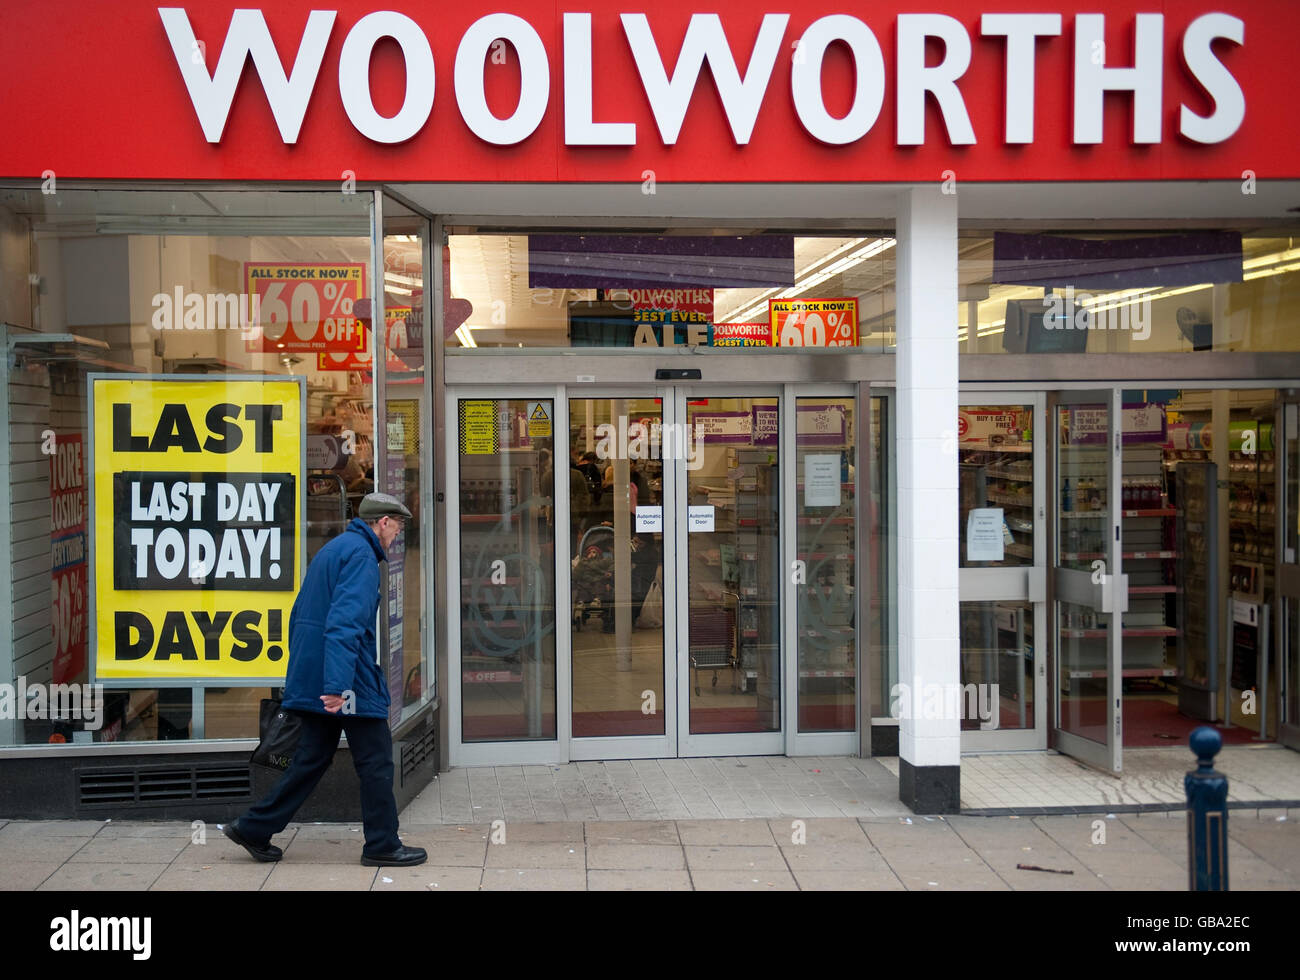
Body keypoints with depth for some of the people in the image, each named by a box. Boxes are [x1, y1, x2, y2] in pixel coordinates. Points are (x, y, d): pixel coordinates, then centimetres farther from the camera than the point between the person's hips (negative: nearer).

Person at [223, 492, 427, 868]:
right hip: (350, 680, -9)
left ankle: (253, 828, 15)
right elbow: (345, 622, -26)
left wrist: (302, 673, 27)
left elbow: (300, 615, 23)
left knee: (312, 757, 14)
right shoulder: (361, 555, -14)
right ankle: (382, 846, 9)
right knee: (376, 761, 1)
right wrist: (338, 685, -32)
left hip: (311, 678, 10)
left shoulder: (331, 550, 18)